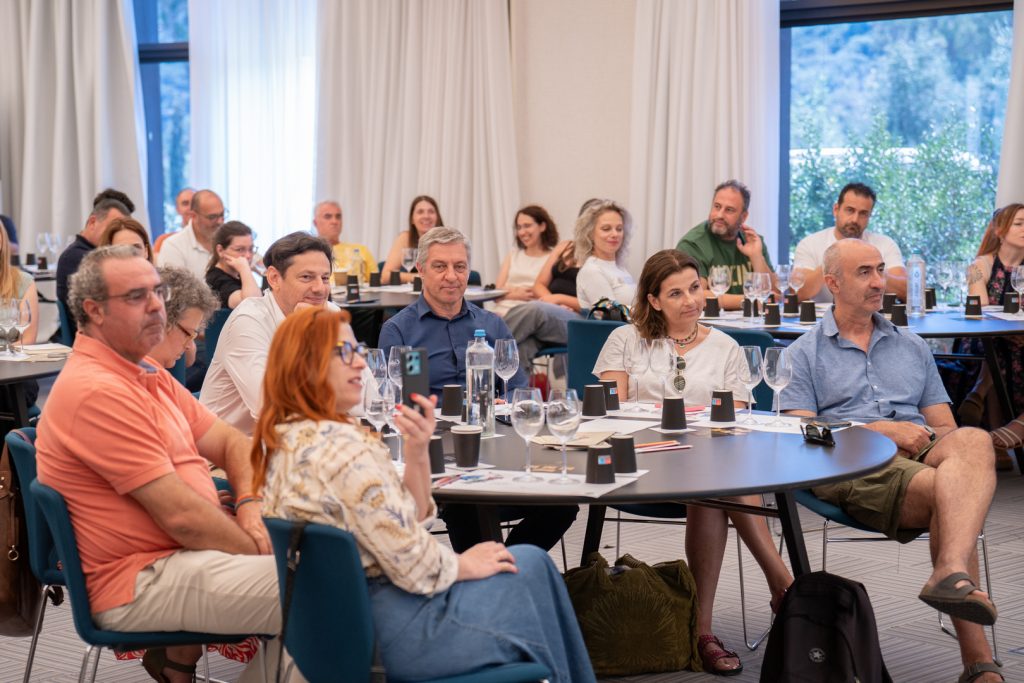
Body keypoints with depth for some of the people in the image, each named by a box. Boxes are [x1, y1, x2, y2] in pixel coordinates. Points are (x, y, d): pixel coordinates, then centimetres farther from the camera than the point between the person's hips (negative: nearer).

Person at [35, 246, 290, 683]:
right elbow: (181, 515, -20)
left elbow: (228, 441, 12)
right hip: (138, 582, -10)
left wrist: (250, 507, -7)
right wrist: (261, 549, -9)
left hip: (181, 550, 10)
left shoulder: (147, 373, 13)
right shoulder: (97, 392, -18)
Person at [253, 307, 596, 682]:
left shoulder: (282, 440, 5)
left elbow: (406, 521, 7)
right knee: (532, 565, 12)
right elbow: (414, 566, -23)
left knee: (530, 560, 23)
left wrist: (417, 450, -7)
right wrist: (465, 564, -4)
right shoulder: (343, 447, -26)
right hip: (397, 632, -9)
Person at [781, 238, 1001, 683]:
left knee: (974, 441, -35)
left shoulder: (912, 348, 29)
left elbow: (944, 426, 22)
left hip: (923, 457, 4)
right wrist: (882, 430, -10)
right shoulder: (805, 354, 16)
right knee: (946, 492, -35)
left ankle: (951, 575, -57)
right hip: (851, 466, -3)